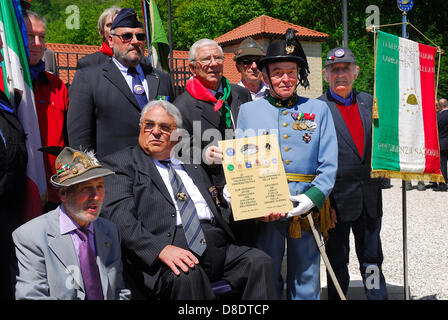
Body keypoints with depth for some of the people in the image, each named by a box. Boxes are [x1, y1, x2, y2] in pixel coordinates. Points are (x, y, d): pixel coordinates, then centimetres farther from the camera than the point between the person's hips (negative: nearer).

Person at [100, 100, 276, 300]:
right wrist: (160, 248, -23)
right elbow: (118, 214, -7)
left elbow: (219, 211, 26)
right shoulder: (123, 163, 9)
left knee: (259, 262, -18)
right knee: (187, 275, -35)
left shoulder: (192, 165, 26)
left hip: (215, 246, 6)